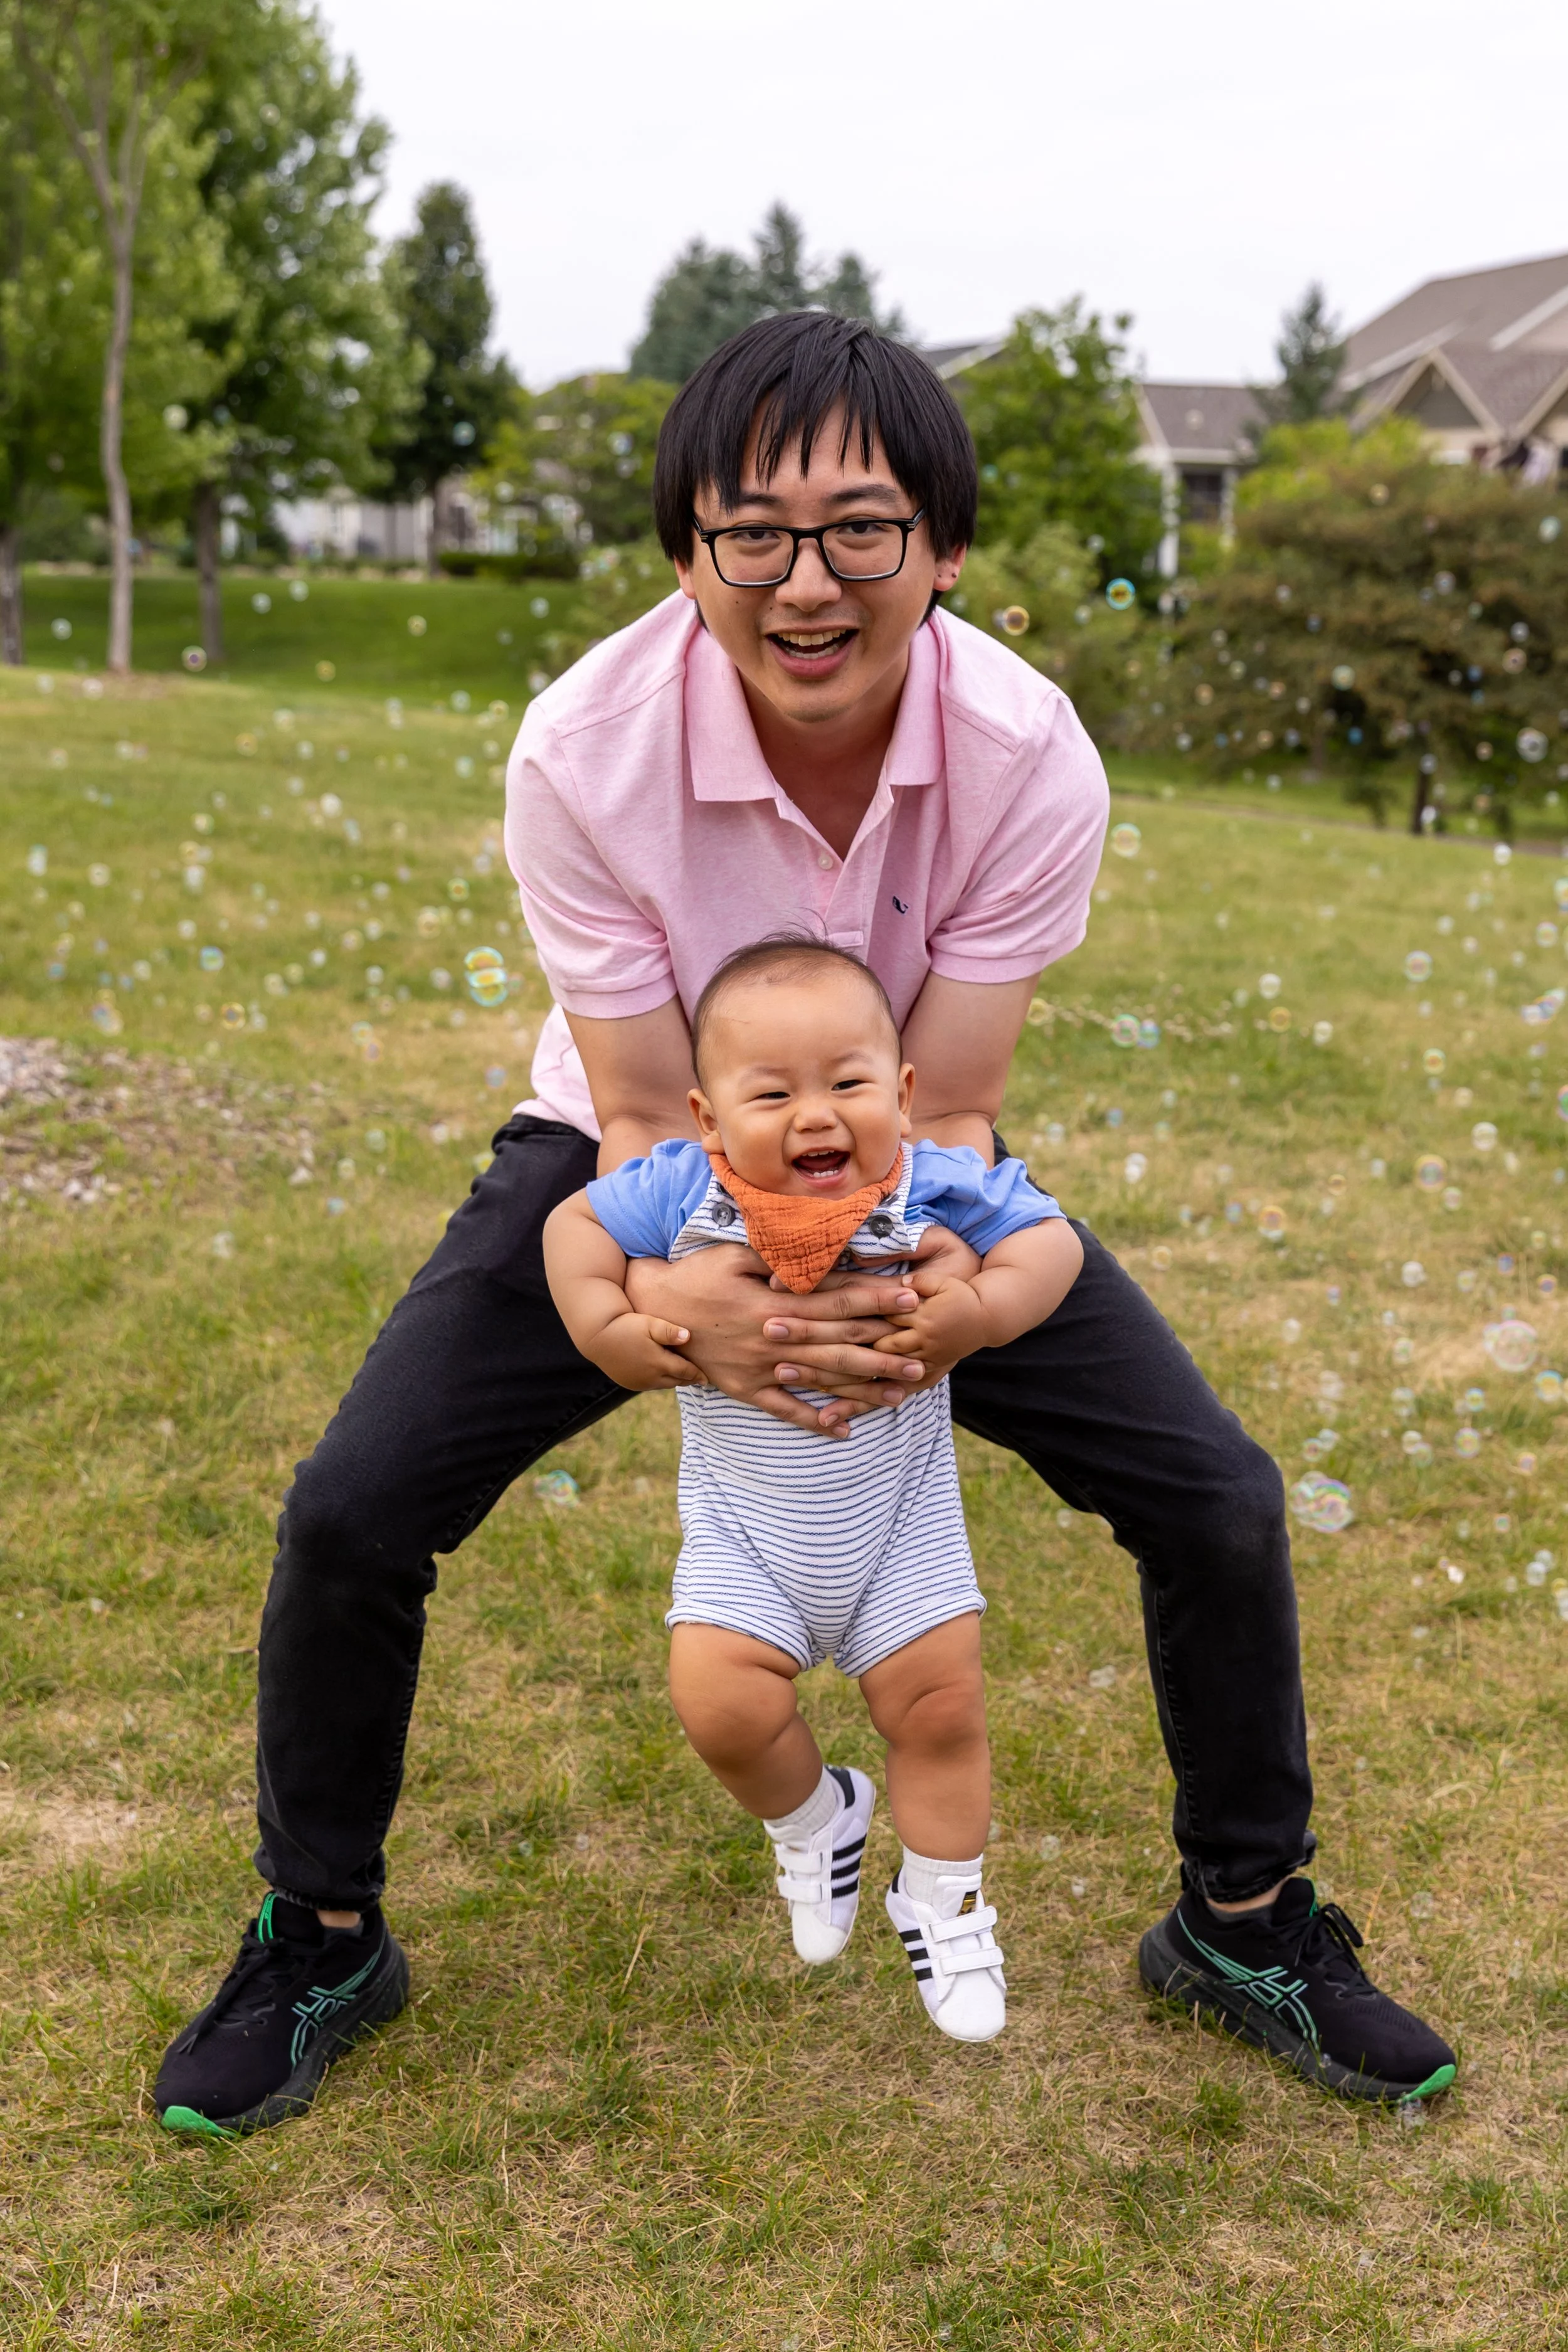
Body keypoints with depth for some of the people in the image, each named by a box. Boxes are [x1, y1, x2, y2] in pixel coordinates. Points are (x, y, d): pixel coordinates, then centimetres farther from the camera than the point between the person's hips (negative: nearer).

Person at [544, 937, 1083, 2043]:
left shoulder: (939, 1191, -20)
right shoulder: (684, 1194, -19)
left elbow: (1051, 1238, -11)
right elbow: (573, 1222, -5)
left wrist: (985, 1306, -29)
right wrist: (602, 1326, -20)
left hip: (900, 1523, 0)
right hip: (744, 1532, 0)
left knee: (941, 1707, 4)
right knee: (721, 1705, -12)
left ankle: (943, 1900, 32)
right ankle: (816, 1818, 23)